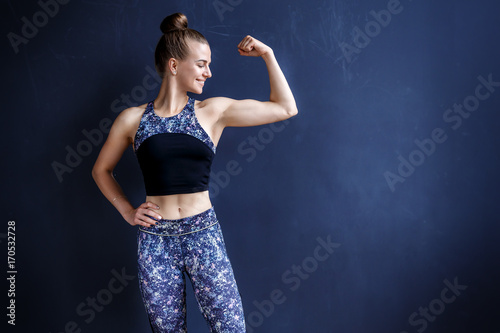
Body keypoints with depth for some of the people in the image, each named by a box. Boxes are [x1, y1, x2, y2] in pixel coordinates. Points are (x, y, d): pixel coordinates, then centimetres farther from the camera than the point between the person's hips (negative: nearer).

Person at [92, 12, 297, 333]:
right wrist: (128, 211, 4)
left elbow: (286, 108, 4)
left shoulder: (214, 111, 1)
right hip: (155, 240, 0)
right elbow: (101, 170, 15)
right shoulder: (133, 119, 0)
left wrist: (267, 54, 0)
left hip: (204, 236, 0)